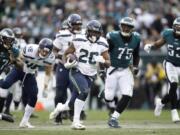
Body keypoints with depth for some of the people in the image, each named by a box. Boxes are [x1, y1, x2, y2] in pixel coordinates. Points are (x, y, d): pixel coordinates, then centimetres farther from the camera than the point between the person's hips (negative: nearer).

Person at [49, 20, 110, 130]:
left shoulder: (102, 44, -2)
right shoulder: (79, 40, -7)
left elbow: (108, 63, 1)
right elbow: (67, 53, 5)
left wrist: (102, 61, -21)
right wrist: (69, 60, -16)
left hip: (90, 75, 4)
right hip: (77, 72, -4)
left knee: (73, 104, 6)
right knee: (84, 92, -29)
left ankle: (60, 108, 41)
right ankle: (76, 121, -21)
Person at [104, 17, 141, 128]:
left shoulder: (136, 38, -2)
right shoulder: (113, 37, -16)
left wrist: (135, 67, 6)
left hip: (126, 70, 3)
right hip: (113, 70, -3)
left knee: (127, 96, -12)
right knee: (109, 98, -3)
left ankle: (114, 118, -1)